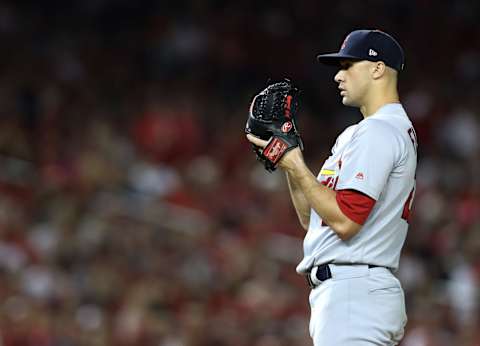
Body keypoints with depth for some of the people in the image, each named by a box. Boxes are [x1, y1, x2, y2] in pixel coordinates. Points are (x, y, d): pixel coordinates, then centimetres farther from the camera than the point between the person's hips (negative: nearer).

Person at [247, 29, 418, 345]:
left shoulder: (378, 132, -10)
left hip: (354, 293, -11)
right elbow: (311, 219, 23)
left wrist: (296, 166, -13)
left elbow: (345, 221, -20)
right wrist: (287, 158, 12)